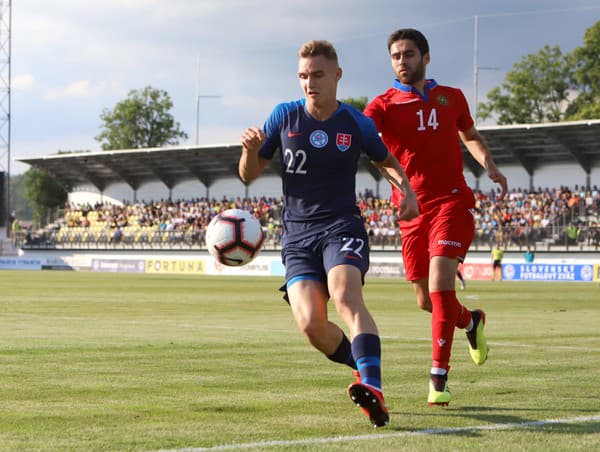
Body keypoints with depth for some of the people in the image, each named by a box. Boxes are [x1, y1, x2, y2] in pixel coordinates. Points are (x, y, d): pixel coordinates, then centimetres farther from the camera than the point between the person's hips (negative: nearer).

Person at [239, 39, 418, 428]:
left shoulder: (356, 124, 1)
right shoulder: (285, 116, 4)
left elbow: (387, 161, 20)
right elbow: (250, 175, 9)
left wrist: (407, 189, 0)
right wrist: (250, 149, -13)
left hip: (342, 226, -2)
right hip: (297, 235, 2)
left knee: (346, 296, -32)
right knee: (311, 325, -17)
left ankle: (374, 390, -47)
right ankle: (366, 369, 12)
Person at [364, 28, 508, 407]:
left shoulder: (452, 98, 9)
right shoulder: (385, 105, 0)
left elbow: (471, 136, 26)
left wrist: (489, 164, 8)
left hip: (452, 202, -1)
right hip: (412, 211, 1)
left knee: (439, 286, -18)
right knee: (426, 300, 8)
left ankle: (439, 377, -12)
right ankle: (471, 321, 42)